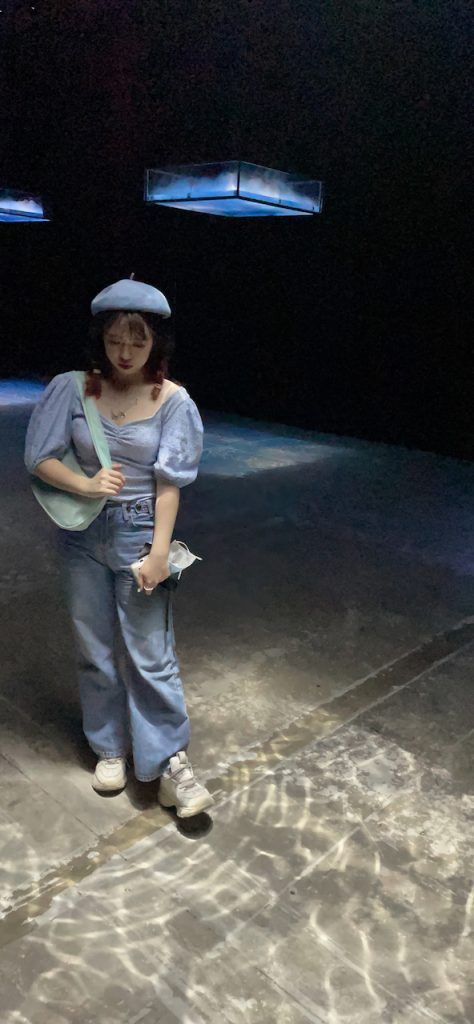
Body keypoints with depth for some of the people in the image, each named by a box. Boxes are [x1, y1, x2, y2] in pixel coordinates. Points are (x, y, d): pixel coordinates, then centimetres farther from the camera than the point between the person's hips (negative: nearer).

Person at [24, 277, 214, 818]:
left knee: (149, 653, 2)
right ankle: (111, 748, 34)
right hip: (82, 535, 3)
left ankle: (170, 761, 19)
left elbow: (169, 484, -9)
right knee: (95, 649, 15)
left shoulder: (172, 401, -9)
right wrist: (86, 485, -20)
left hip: (138, 534, -3)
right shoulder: (74, 389, -4)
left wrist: (159, 551, -13)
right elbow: (40, 458, -3)